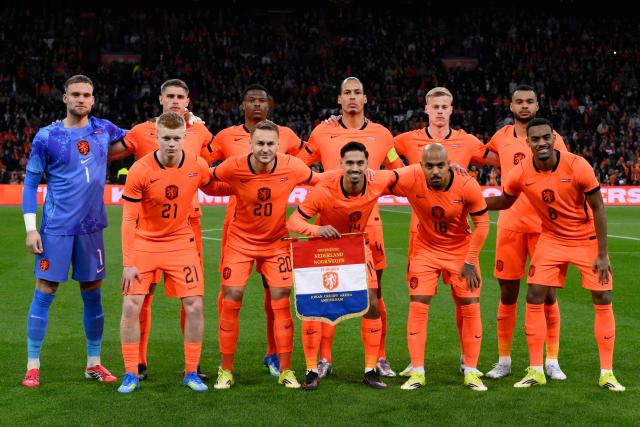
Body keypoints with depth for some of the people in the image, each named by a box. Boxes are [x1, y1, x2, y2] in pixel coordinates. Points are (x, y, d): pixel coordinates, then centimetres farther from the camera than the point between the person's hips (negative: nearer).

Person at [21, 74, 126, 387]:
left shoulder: (103, 129, 5)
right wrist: (30, 229, -8)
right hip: (56, 229, -3)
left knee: (93, 294, 9)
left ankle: (94, 364, 21)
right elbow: (30, 183, 0)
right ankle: (33, 367, 6)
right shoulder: (47, 137, -4)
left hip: (91, 227, 3)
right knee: (45, 293, -2)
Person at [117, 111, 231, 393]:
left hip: (181, 243, 2)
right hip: (144, 243, -2)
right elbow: (129, 221, -13)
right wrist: (128, 263, -16)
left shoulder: (197, 166, -10)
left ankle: (191, 374, 10)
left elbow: (213, 189, 14)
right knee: (131, 306, -8)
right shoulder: (139, 171, -17)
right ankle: (131, 375, 5)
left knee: (194, 306, -4)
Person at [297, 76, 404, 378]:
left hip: (368, 221, 1)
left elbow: (398, 174, 19)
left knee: (374, 292, 3)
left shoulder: (381, 134, 9)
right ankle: (324, 359, 10)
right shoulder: (322, 132, 6)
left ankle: (380, 358, 13)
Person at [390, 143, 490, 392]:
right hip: (426, 249, 0)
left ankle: (471, 372, 11)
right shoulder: (410, 179, -25)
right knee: (418, 306, -8)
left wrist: (470, 261, -11)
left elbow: (482, 222, -12)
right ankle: (417, 372, 2)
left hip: (461, 250, 0)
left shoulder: (467, 185, -24)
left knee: (471, 308, -2)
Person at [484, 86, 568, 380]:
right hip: (510, 224, 2)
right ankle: (503, 361, 14)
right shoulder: (501, 137, 8)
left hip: (544, 224, -2)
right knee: (508, 292, 5)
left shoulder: (551, 137, 1)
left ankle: (552, 361, 10)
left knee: (547, 292, 0)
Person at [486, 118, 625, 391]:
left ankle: (607, 373, 7)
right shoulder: (521, 174, -15)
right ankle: (535, 371, 4)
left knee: (603, 301, -4)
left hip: (587, 240, -2)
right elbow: (504, 202, 7)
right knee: (534, 298, -6)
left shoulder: (578, 167, -24)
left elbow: (598, 209, -15)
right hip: (551, 240, 2)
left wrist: (602, 254, -16)